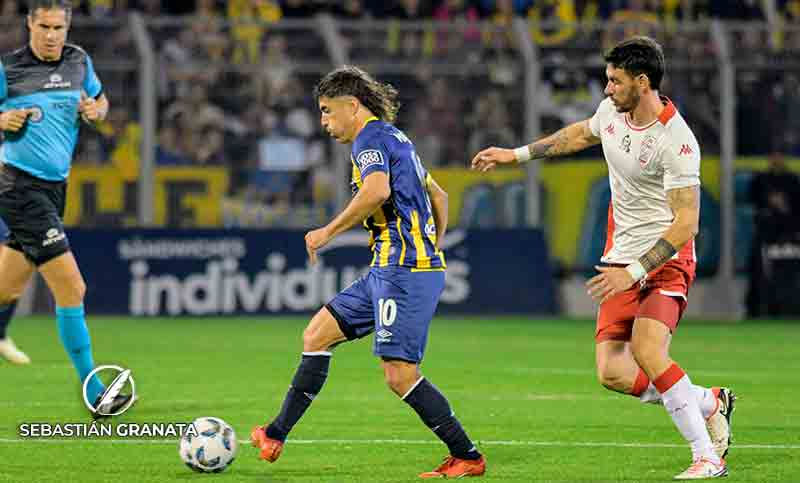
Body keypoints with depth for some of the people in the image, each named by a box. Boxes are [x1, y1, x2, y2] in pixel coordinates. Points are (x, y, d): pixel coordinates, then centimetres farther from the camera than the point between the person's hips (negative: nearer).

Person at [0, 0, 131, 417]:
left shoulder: (79, 61, 8)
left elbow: (100, 100, 24)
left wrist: (95, 110, 2)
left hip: (54, 188, 7)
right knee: (71, 289, -12)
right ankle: (95, 394, -8)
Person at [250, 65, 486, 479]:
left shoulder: (370, 138, -8)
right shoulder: (394, 138, 22)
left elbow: (377, 191, -27)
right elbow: (438, 195, 30)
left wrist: (328, 232, -18)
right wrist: (431, 249, 31)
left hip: (404, 272, -10)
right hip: (389, 270, 10)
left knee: (399, 375, -11)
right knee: (317, 335, 12)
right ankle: (276, 435, 15)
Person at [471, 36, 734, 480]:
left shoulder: (676, 142, -21)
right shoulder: (612, 110, 2)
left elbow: (686, 223, -23)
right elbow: (582, 133, 27)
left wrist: (634, 272, -29)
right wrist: (518, 155, 31)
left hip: (665, 260, -7)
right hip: (622, 258, 7)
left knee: (648, 352, -28)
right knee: (612, 373, -6)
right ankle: (709, 403, 17)